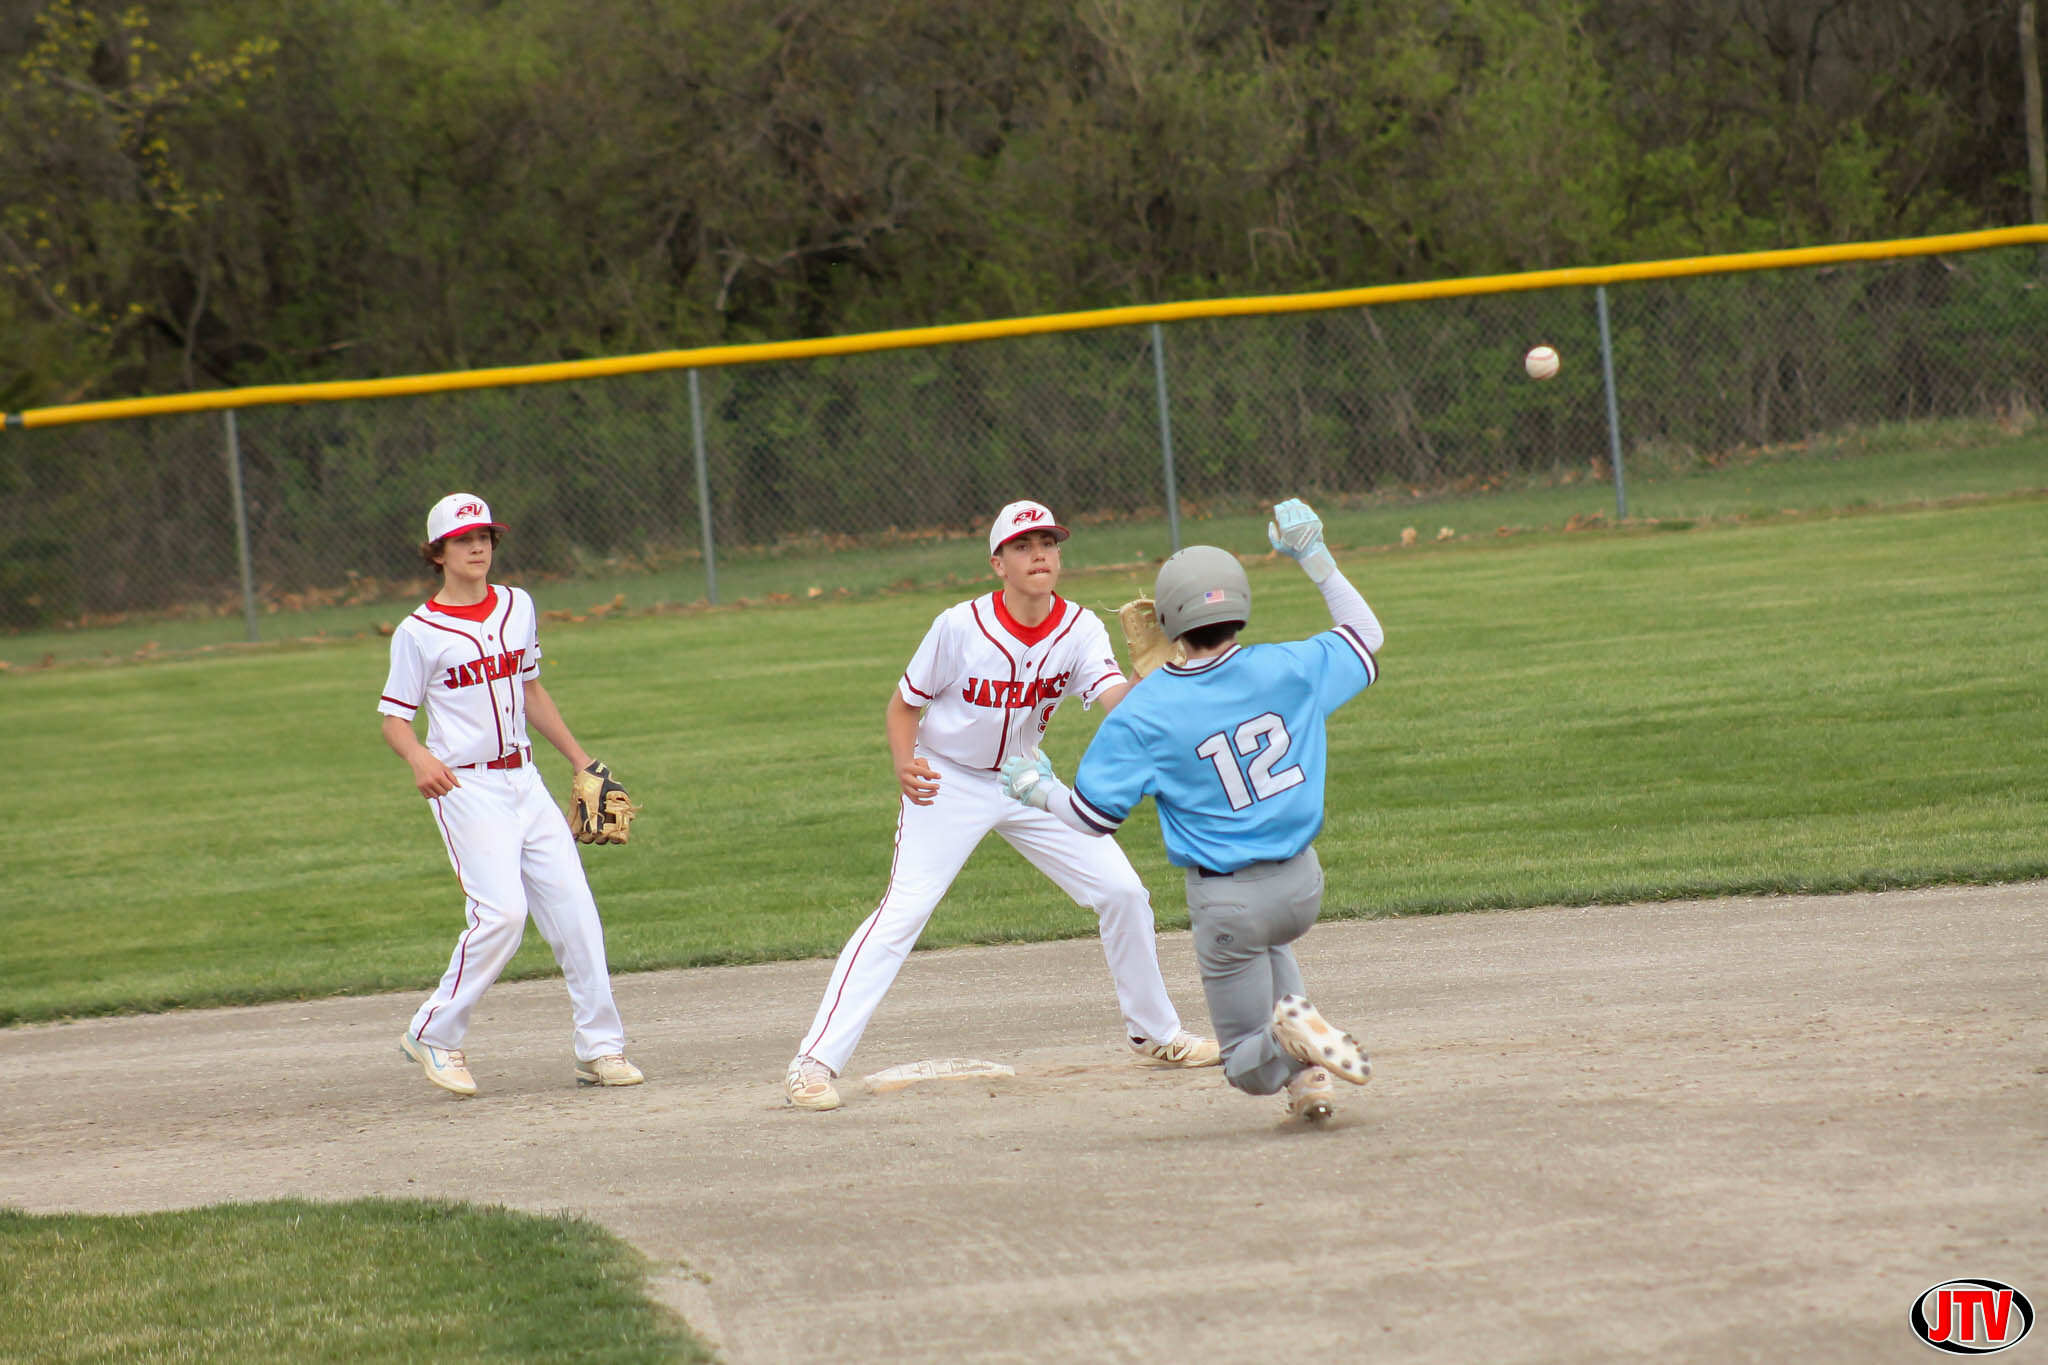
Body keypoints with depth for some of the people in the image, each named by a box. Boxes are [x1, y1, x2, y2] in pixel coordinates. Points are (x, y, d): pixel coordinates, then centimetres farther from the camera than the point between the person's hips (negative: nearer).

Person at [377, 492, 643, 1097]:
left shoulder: (518, 608, 11)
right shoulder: (418, 632, -6)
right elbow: (394, 718, -5)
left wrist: (580, 759, 22)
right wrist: (420, 758, -26)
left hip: (524, 781, 6)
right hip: (465, 785, -6)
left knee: (574, 906, -1)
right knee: (501, 911, -18)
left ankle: (600, 1047, 5)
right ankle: (434, 1036, -3)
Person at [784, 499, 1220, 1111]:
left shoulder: (1080, 630, -13)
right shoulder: (960, 627, -21)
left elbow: (1119, 703, -29)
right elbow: (903, 705, -10)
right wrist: (905, 764, -28)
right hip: (948, 785, -4)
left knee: (1122, 892, 1)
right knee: (903, 911, -20)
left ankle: (1155, 1033, 24)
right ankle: (815, 1061, -20)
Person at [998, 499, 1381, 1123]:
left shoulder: (1143, 714, -15)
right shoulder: (1287, 670, -8)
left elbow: (1092, 817, -11)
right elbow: (1364, 636, 11)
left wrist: (1038, 790, 9)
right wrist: (1317, 562, 16)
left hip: (1227, 901, -3)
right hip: (1302, 884, 3)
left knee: (1250, 1065, 14)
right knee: (1268, 943, 40)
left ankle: (1292, 1040, -24)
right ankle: (1305, 1066, 12)